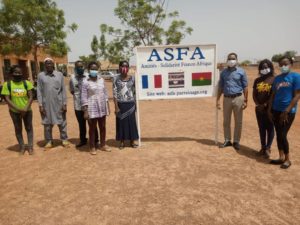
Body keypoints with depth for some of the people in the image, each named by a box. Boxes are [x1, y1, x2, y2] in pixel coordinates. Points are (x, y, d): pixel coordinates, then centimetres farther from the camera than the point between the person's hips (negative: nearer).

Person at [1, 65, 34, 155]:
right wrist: (18, 109, -18)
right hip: (14, 111, 0)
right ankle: (22, 147, 21)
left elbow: (30, 97, -5)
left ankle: (30, 147, 16)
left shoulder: (26, 83, -3)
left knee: (29, 128, 6)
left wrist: (26, 108, -17)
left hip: (27, 110, 0)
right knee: (18, 129, 10)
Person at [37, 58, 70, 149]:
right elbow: (39, 91, 1)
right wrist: (40, 105, -5)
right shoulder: (40, 75, 3)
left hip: (59, 103, 0)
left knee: (62, 122, 7)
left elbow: (63, 90, 3)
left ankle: (64, 139, 20)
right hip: (46, 104, 0)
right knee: (47, 123, 8)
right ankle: (49, 141, 20)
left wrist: (64, 103, -2)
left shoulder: (59, 74, 4)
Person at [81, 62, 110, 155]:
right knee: (92, 128, 6)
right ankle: (92, 147, 19)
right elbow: (84, 98, -9)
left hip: (102, 107, 5)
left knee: (103, 127, 12)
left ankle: (103, 145, 27)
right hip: (92, 108, -4)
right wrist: (85, 111, -13)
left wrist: (108, 106, 8)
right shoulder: (86, 83, -8)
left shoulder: (101, 80, 5)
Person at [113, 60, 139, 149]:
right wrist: (116, 106, -11)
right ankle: (122, 142, 19)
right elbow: (115, 93, -6)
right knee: (122, 122, 6)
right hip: (121, 104, -2)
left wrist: (135, 104, 6)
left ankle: (132, 141, 21)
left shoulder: (132, 78, 2)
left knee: (131, 122, 8)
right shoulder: (116, 78, -4)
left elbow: (134, 92, 8)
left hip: (130, 104, 2)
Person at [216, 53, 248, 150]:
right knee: (226, 121, 9)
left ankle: (236, 141, 17)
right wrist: (218, 99, 4)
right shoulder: (223, 72, 7)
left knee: (238, 121, 5)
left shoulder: (241, 72, 0)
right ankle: (227, 140, 22)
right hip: (226, 98, 3)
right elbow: (220, 87, 10)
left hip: (238, 98, -2)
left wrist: (245, 100, -6)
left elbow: (245, 87, 0)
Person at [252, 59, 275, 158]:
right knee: (261, 128, 12)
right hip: (259, 109, 5)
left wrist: (265, 105, -15)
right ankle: (263, 147, 22)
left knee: (270, 128, 2)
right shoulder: (257, 80, 10)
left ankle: (268, 148, 9)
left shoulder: (274, 80, -5)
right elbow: (254, 94, 9)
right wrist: (258, 104, -4)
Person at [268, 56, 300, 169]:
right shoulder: (277, 78, 9)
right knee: (278, 134, 9)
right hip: (276, 110, 6)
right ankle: (281, 157, 21)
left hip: (288, 111, -6)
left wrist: (286, 111, -16)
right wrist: (269, 110, 4)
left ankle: (287, 159, 14)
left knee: (283, 135, -4)